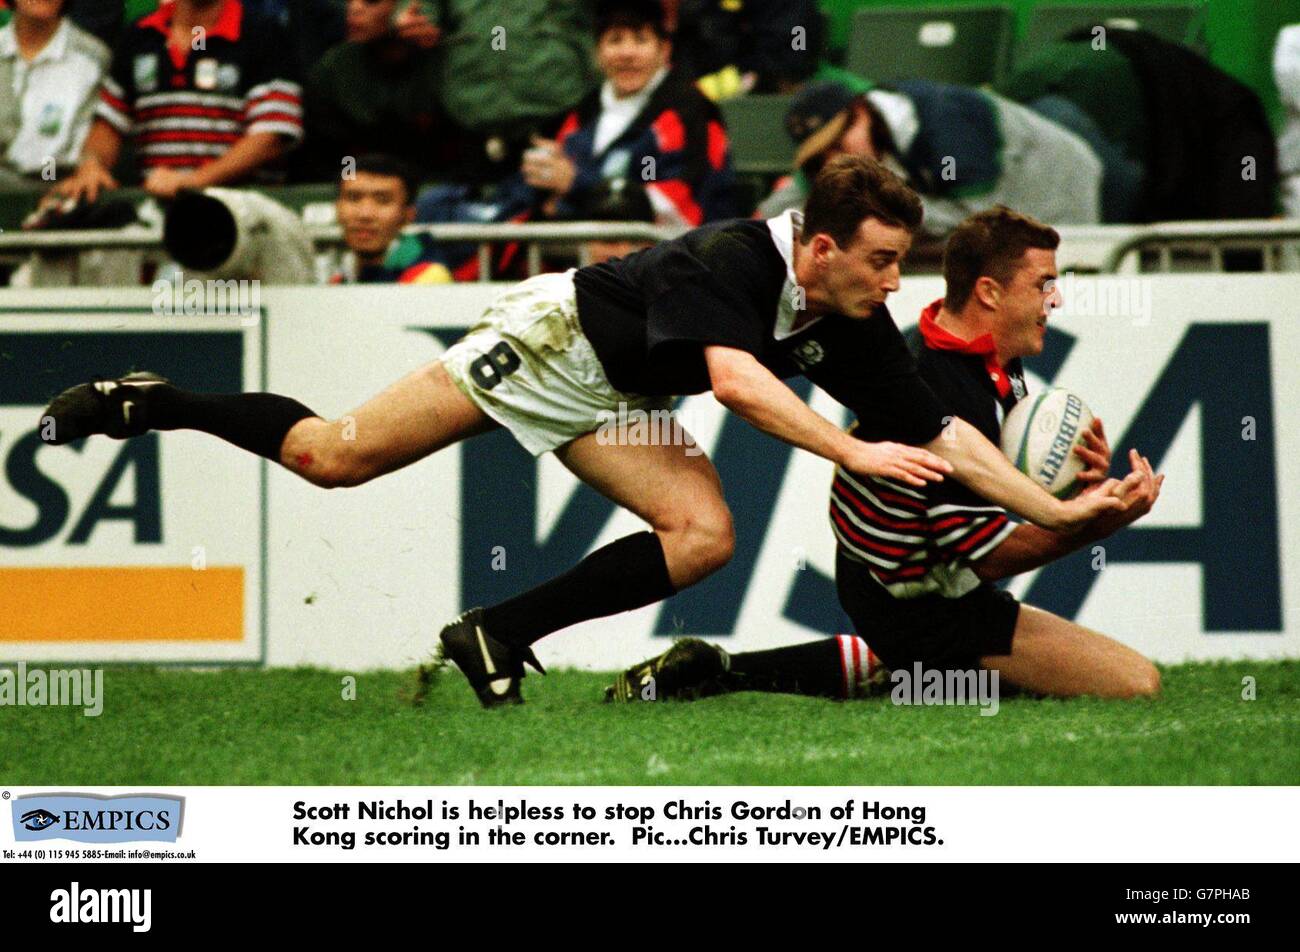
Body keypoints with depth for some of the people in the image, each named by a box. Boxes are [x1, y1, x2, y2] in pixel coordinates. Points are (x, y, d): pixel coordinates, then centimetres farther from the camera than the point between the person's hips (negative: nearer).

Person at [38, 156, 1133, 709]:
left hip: (616, 402, 7)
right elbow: (735, 377, -47)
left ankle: (497, 637, -7)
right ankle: (143, 403, 16)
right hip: (554, 340, -7)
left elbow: (941, 433, -8)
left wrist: (1057, 508, -16)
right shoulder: (731, 260, -32)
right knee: (336, 456, -6)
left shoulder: (857, 330, -11)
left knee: (706, 537, -16)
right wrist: (854, 452, -53)